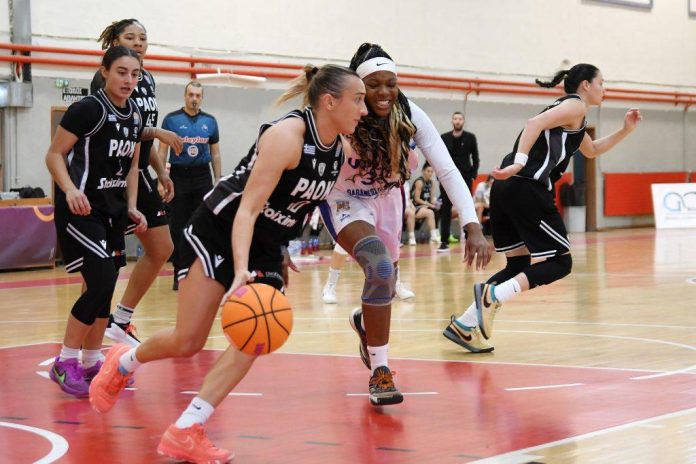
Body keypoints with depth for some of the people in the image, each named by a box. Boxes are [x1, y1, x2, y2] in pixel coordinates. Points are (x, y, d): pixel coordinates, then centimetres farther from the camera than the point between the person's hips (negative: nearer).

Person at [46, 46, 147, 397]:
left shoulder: (135, 117, 8)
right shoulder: (88, 109, -14)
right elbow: (54, 155, -12)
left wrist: (131, 208, 8)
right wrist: (70, 190, -28)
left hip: (113, 211, 8)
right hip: (81, 210, -8)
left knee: (104, 288, 9)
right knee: (100, 283, -16)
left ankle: (91, 363, 21)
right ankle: (64, 364, -4)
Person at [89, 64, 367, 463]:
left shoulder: (340, 149, -3)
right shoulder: (286, 136, -25)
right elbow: (248, 209, -30)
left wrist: (282, 252, 19)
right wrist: (241, 272, -40)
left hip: (265, 247, 7)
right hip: (220, 233, -6)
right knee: (188, 342, -3)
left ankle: (185, 432, -9)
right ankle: (123, 363, 29)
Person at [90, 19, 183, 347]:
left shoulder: (147, 80, 14)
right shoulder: (105, 79, -10)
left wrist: (160, 171, 16)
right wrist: (157, 132, -15)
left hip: (139, 175, 9)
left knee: (161, 248, 11)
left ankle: (120, 320, 20)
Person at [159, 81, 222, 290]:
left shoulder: (210, 121, 8)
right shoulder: (171, 119, 0)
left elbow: (215, 154, 13)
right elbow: (162, 152, 2)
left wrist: (218, 181, 8)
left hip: (202, 177, 2)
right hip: (179, 176, -2)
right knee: (178, 228, 1)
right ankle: (179, 274, 8)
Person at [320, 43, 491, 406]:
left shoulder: (410, 116, -22)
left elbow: (447, 170, -25)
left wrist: (473, 227, -35)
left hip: (386, 198, 5)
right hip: (345, 201, -4)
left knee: (387, 279, 18)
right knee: (380, 267, -29)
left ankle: (365, 321, 56)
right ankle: (379, 372, -18)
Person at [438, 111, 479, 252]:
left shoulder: (470, 138, 1)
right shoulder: (444, 138, 3)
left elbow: (475, 158, 4)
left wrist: (473, 175, -3)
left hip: (465, 178, -1)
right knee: (445, 209, 0)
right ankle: (445, 241, 3)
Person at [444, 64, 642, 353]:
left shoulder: (567, 111, 31)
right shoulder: (576, 106, 1)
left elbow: (591, 151, 45)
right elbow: (536, 123, -17)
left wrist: (625, 131, 36)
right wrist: (520, 163, -28)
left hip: (505, 189, 9)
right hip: (528, 189, -9)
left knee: (519, 265, 14)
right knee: (560, 262, -2)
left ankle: (464, 325, 7)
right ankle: (493, 295, -21)